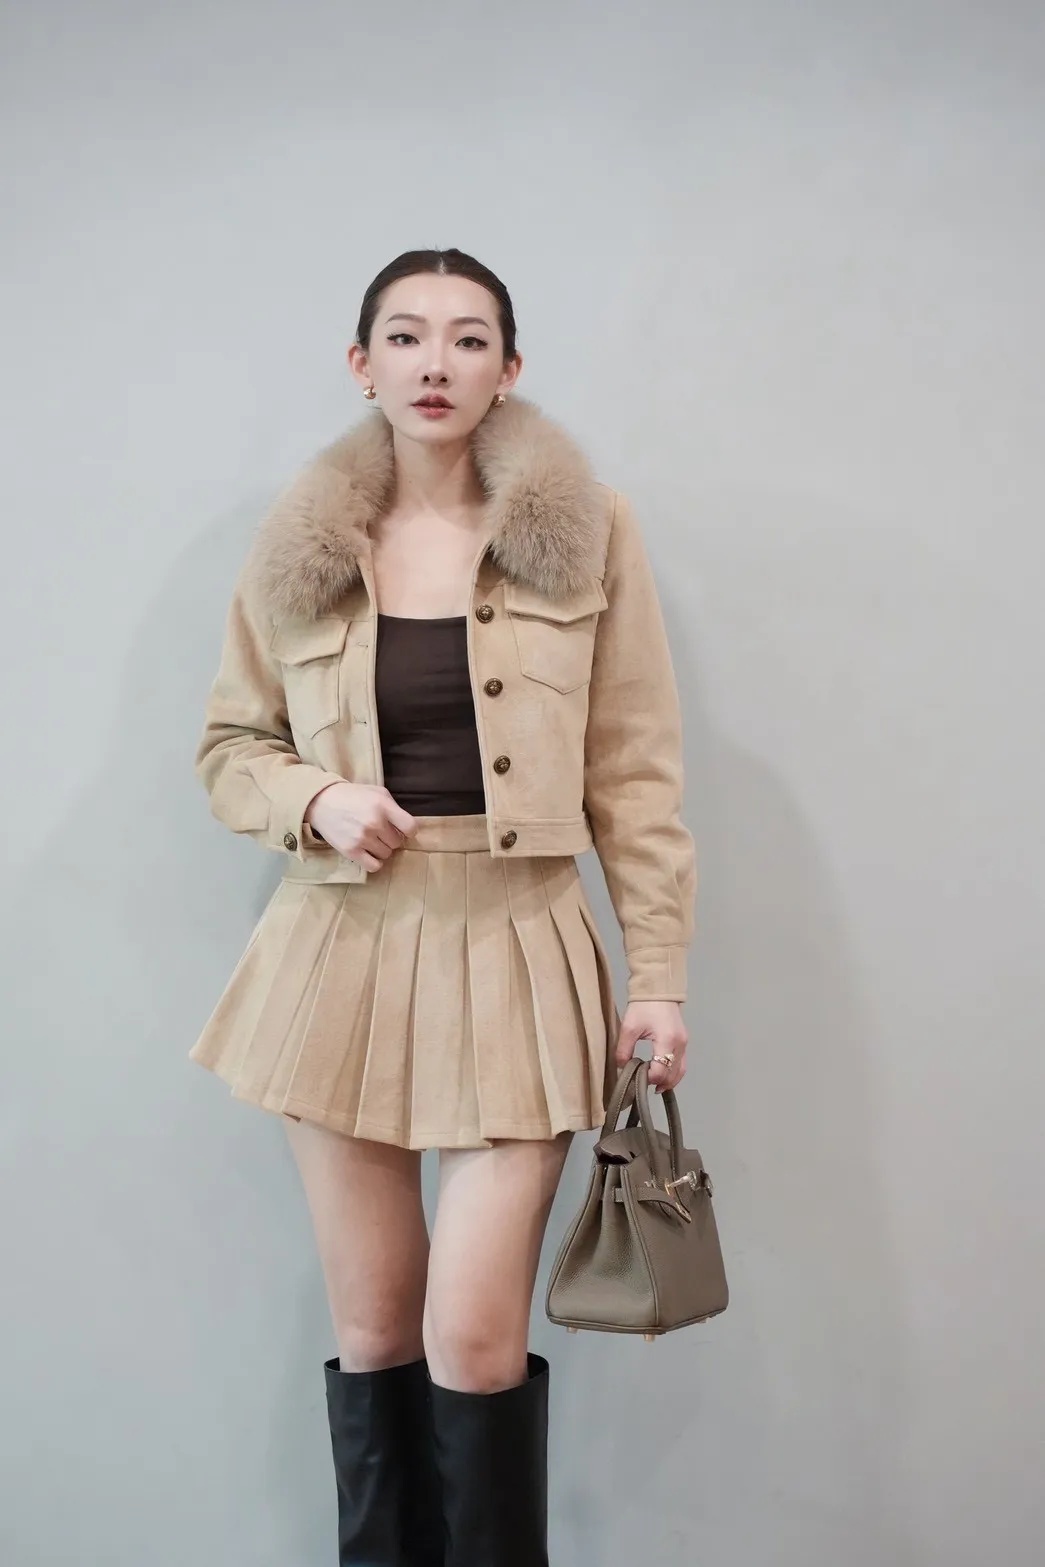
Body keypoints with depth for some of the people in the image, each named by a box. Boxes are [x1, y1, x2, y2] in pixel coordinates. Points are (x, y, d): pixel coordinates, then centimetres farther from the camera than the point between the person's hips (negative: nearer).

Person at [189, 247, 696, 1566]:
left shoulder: (588, 535, 0)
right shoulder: (293, 552, 5)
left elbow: (635, 772, 0)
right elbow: (228, 745, 14)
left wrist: (659, 975, -3)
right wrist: (315, 798, -8)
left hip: (513, 958, -2)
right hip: (343, 956, 2)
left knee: (474, 1340, -6)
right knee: (372, 1331, 10)